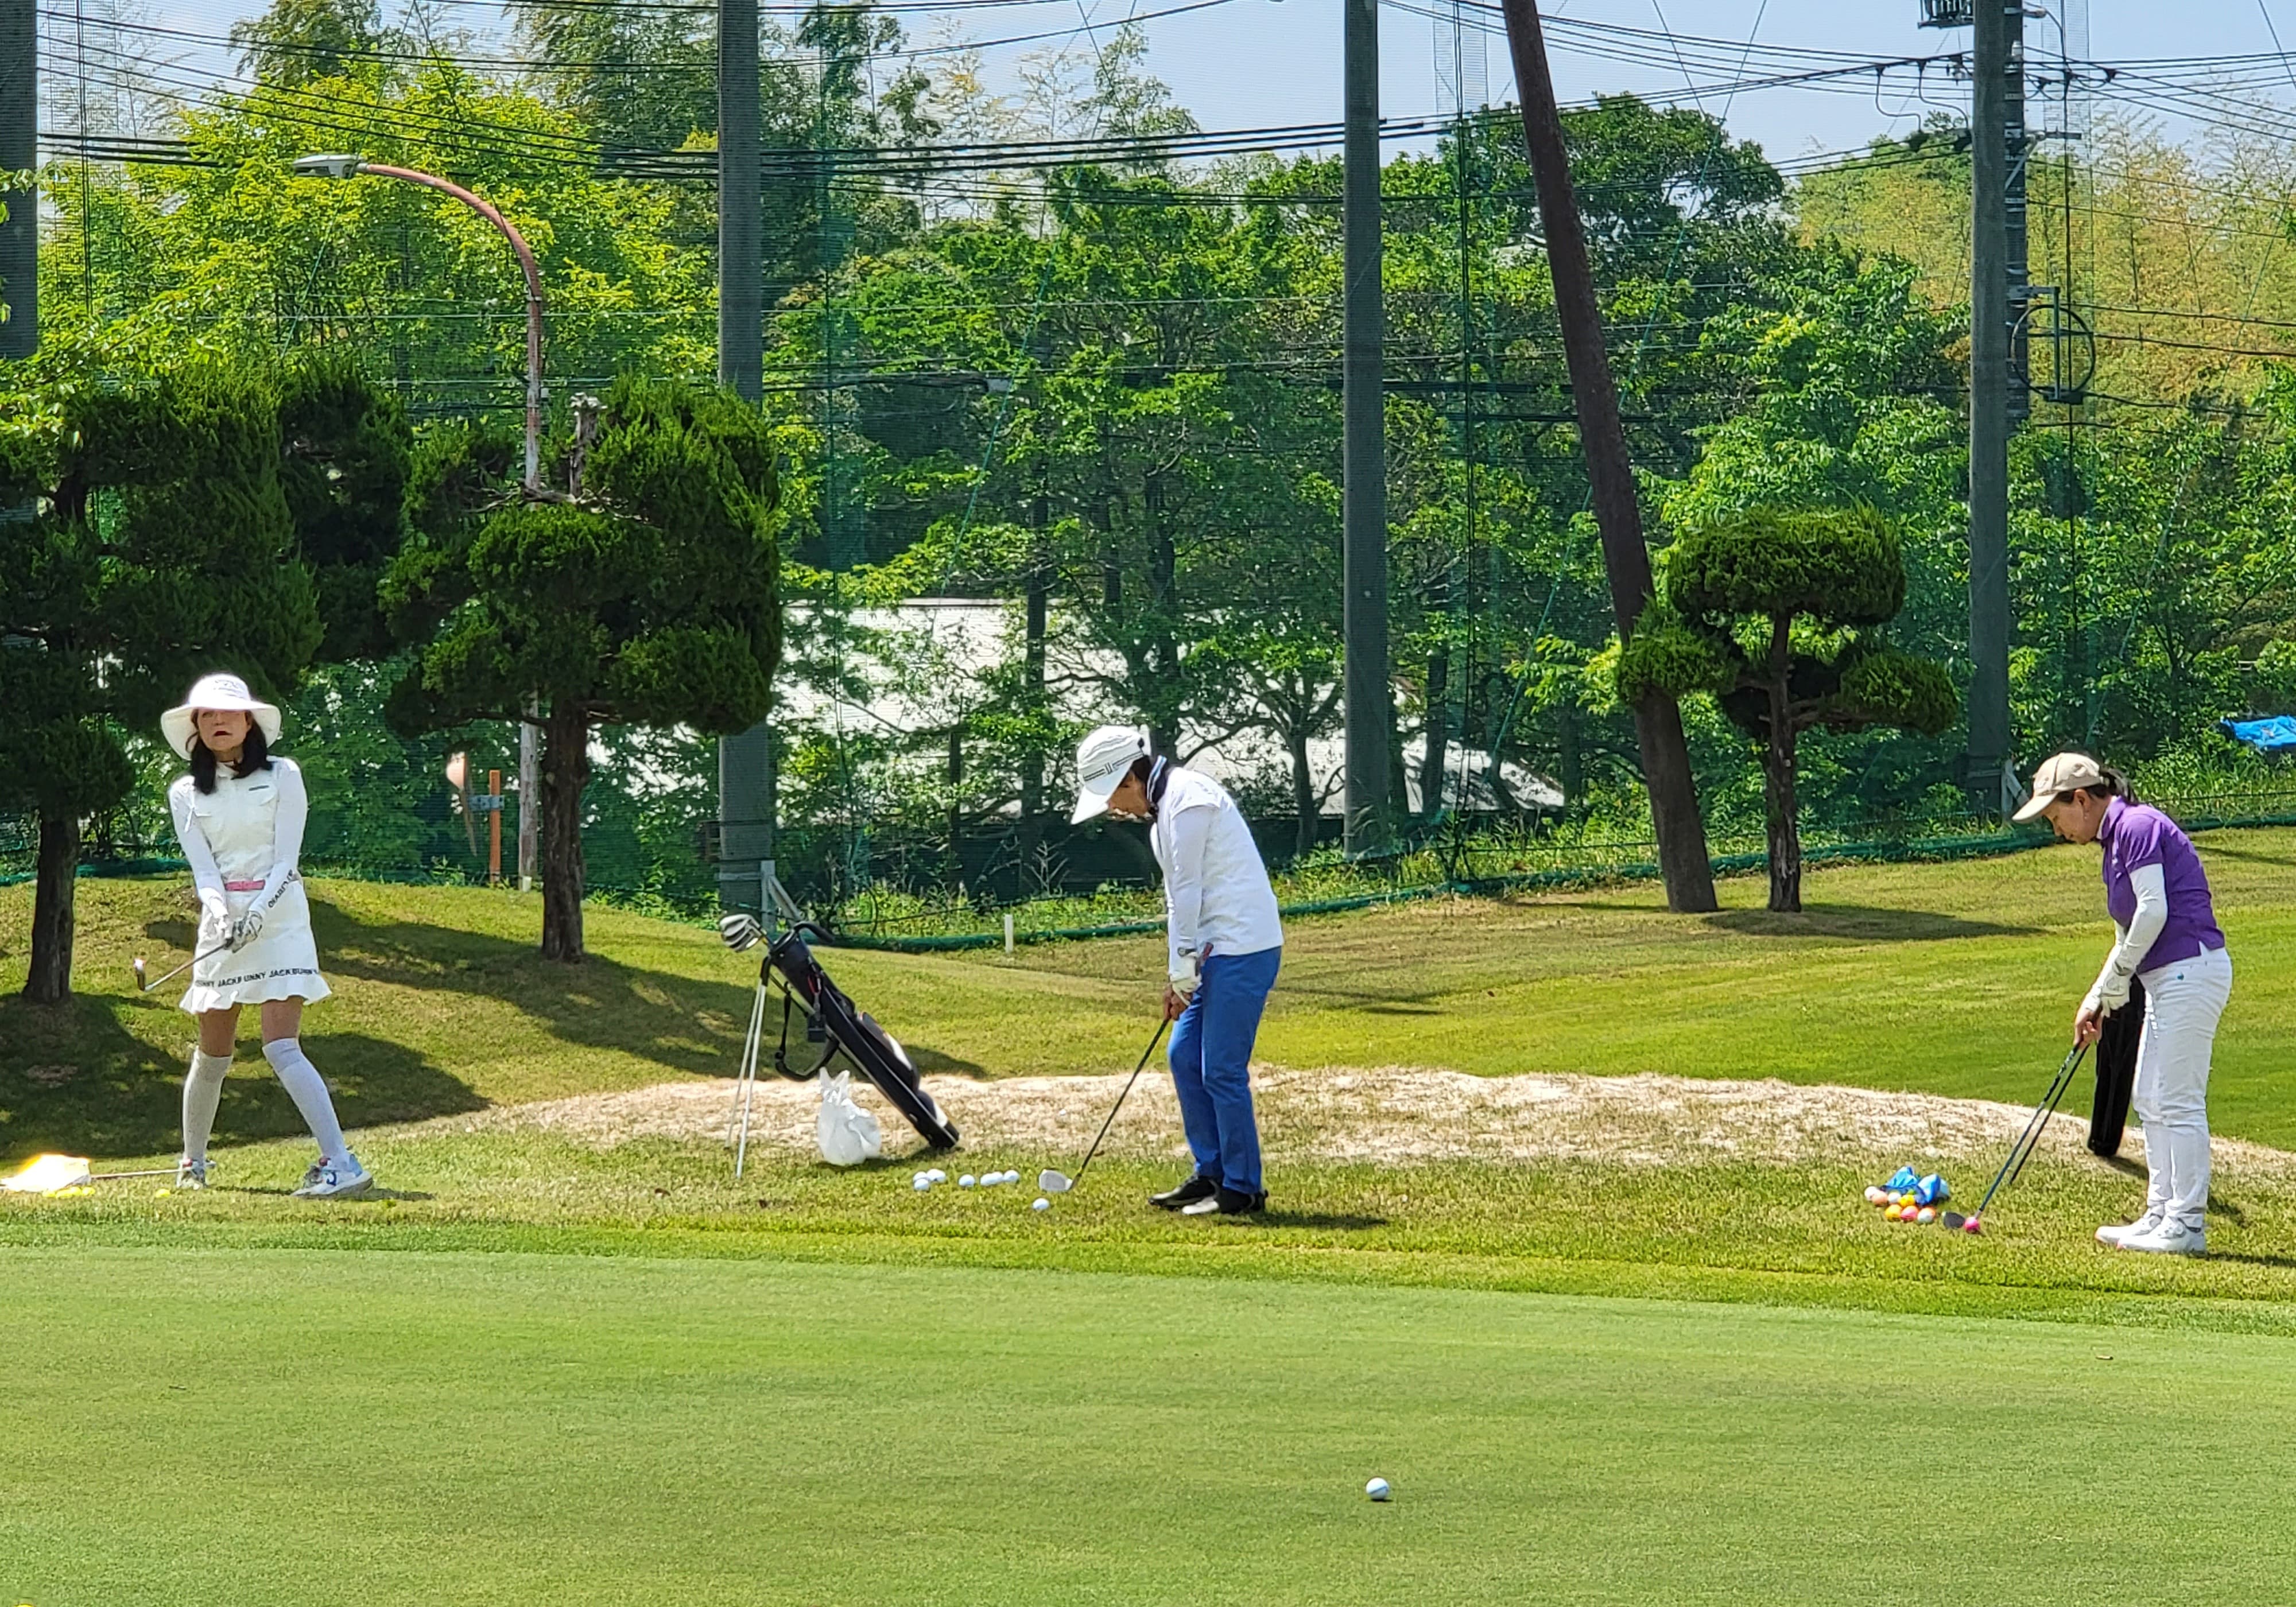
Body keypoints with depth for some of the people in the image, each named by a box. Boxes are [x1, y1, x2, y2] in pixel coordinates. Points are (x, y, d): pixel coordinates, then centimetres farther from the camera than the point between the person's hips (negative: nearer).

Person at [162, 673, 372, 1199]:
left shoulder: (282, 776, 1)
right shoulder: (186, 794, 8)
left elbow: (286, 861, -4)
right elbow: (203, 868, -1)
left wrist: (257, 915, -19)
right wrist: (220, 914, -21)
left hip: (279, 916, -3)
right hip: (223, 921, 3)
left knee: (281, 1047, -17)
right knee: (212, 1054, 9)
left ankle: (342, 1164, -23)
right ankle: (192, 1162, 28)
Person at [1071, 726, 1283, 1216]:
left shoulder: (1188, 803, -16)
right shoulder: (1163, 807, 16)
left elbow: (1188, 893, -16)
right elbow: (1178, 896, 18)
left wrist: (1182, 972, -12)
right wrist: (1177, 975, 14)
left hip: (1243, 948, -10)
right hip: (1219, 950, 10)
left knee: (1222, 1070, -9)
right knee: (1185, 1057, 12)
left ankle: (1242, 1190, -3)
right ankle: (1211, 1174, 18)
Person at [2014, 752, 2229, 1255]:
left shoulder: (2138, 826, -12)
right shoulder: (2116, 839, 18)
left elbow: (2153, 912, -19)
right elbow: (2130, 931, 23)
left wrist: (2113, 983, -9)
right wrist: (2097, 1001, 17)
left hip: (2190, 969, -10)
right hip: (2167, 978, 10)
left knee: (2178, 1100, -8)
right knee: (2151, 1099, 13)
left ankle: (2187, 1225, -5)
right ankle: (2161, 1215, 17)